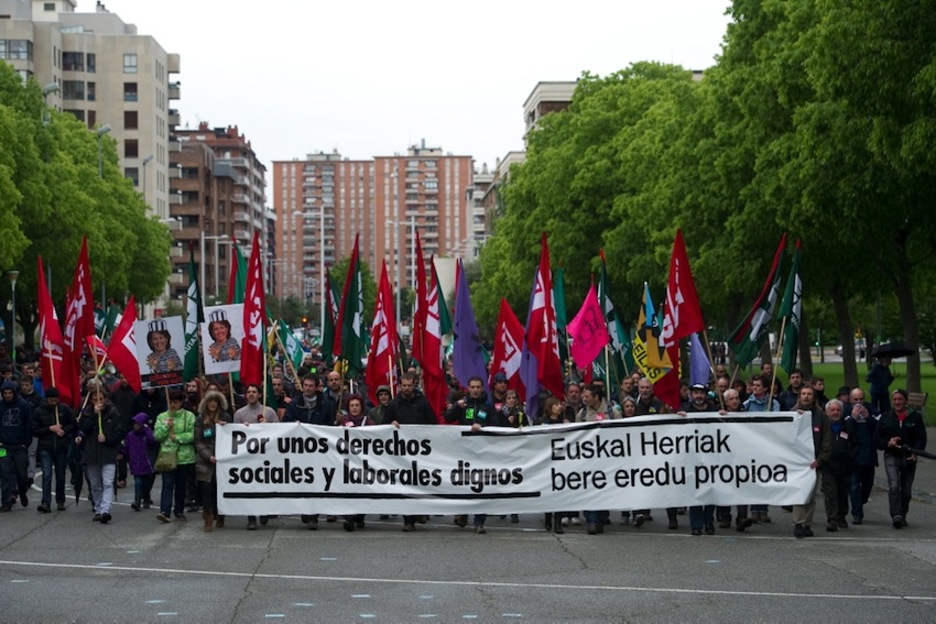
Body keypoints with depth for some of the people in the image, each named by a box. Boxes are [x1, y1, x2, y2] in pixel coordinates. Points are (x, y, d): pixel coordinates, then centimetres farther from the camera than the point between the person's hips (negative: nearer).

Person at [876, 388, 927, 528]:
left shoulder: (915, 417, 4)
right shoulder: (886, 417, 6)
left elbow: (921, 438, 0)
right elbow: (878, 438, 7)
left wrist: (915, 452, -17)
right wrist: (887, 443, -14)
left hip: (909, 458, 1)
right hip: (891, 456, -1)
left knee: (906, 490, 9)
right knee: (894, 486, -18)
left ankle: (902, 516, 22)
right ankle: (896, 516, -24)